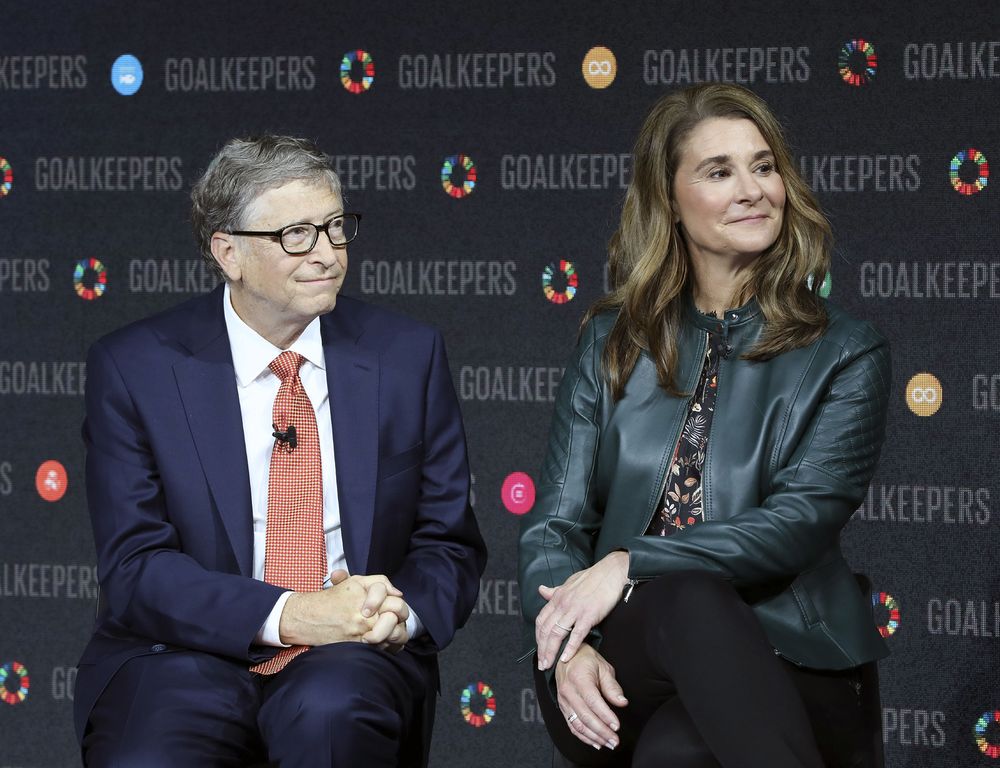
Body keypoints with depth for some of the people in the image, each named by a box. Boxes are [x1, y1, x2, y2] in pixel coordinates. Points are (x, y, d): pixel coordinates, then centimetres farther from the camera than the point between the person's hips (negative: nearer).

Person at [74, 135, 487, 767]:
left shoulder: (407, 356, 6)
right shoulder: (133, 369, 0)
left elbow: (449, 546, 11)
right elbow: (136, 570, -7)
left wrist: (402, 610, -13)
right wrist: (288, 615, -21)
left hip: (353, 663, 1)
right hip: (188, 657, -1)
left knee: (330, 709, -35)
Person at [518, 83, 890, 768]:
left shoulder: (845, 355, 7)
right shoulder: (610, 343, 15)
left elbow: (798, 525, -7)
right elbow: (555, 523, 8)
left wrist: (630, 563, -20)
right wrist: (566, 648, -14)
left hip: (779, 673, -2)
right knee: (689, 598, -36)